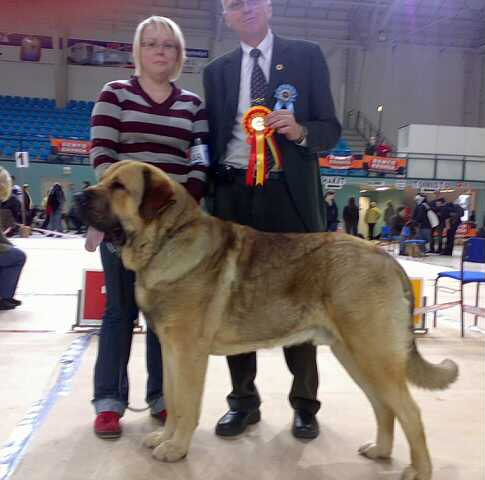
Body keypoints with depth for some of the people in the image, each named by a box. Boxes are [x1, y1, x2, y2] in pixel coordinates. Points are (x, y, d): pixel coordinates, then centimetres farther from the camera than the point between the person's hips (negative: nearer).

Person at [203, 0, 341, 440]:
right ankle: (244, 400, 21)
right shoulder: (217, 71, 15)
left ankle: (304, 403, 19)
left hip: (289, 194, -2)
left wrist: (299, 131, -18)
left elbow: (331, 129, 3)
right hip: (234, 195, 3)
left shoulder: (306, 56, 8)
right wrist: (209, 198, 1)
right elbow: (212, 140, 11)